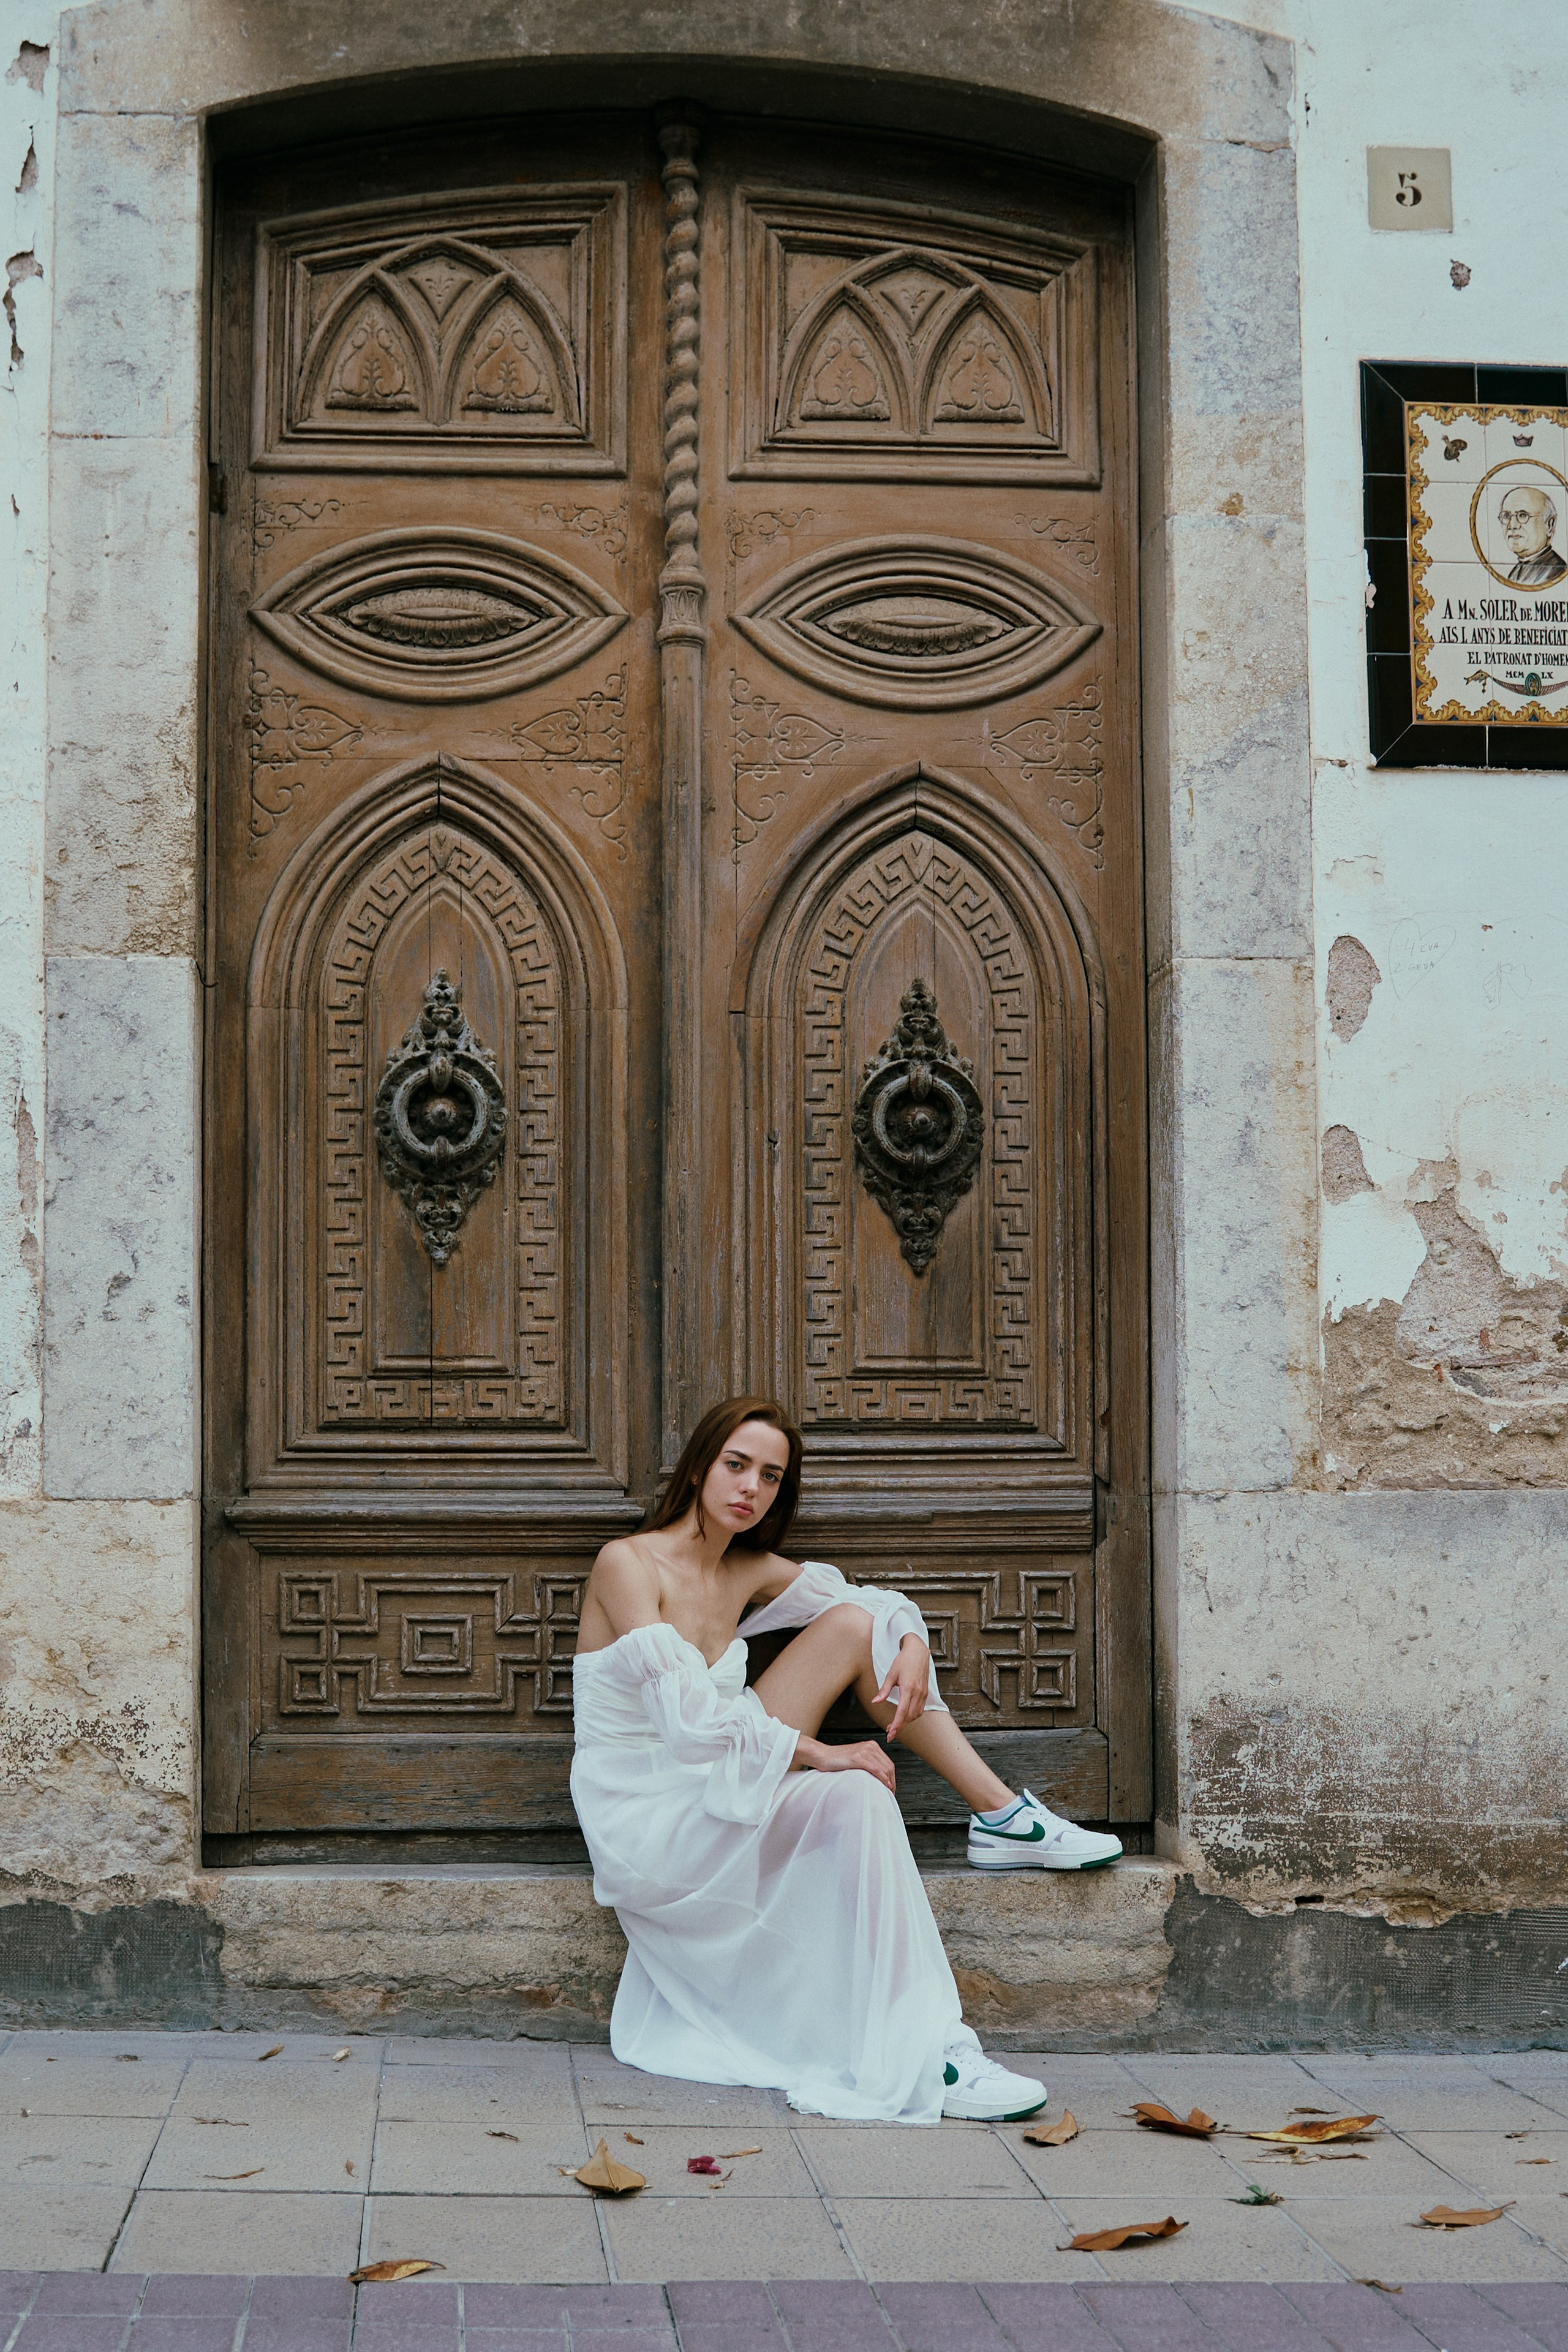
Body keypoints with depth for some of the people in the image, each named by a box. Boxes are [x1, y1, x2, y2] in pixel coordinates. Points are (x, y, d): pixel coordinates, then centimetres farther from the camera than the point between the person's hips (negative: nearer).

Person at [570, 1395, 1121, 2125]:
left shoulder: (749, 1572, 9)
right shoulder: (628, 1563, -14)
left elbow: (871, 1600, 16)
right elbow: (688, 1714, -24)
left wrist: (911, 1641, -7)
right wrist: (819, 1754, -26)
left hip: (710, 1794, 8)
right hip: (642, 1822, -8)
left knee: (854, 1626, -4)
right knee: (857, 1795, -30)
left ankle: (1002, 1817, -1)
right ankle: (918, 2061, -36)